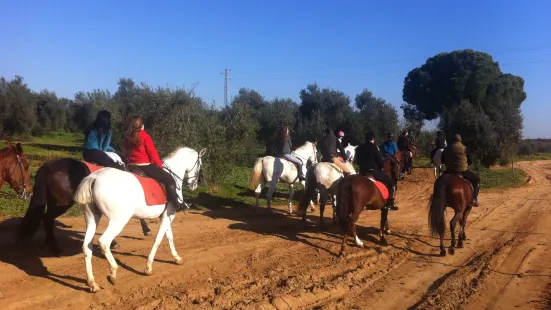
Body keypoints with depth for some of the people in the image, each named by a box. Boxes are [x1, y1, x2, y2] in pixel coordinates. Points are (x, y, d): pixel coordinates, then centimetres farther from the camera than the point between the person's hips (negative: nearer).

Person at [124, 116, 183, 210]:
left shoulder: (127, 137, 11)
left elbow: (128, 153, 16)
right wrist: (159, 164, 2)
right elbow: (153, 153, -10)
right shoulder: (144, 136, -10)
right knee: (169, 180, -3)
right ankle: (176, 204, -6)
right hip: (145, 166, -8)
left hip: (131, 166, 8)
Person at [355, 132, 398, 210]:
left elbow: (357, 161, 17)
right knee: (391, 183, 6)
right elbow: (380, 161, -8)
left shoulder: (359, 148, 9)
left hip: (362, 172, 7)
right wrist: (380, 167, 12)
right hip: (374, 171, -6)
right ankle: (390, 203, 2)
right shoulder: (374, 147, -9)